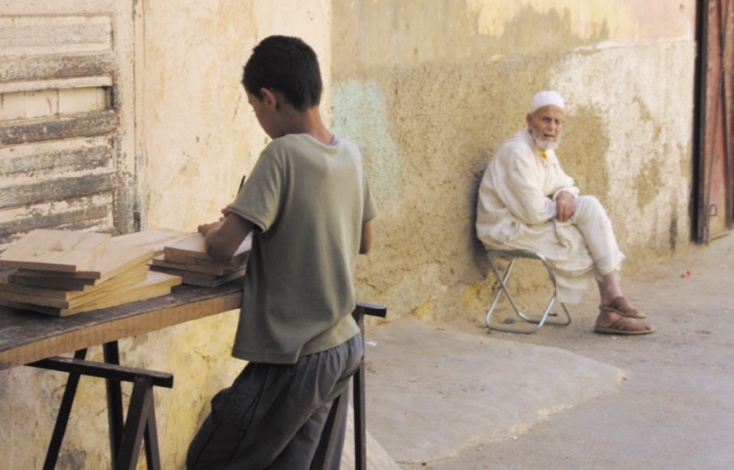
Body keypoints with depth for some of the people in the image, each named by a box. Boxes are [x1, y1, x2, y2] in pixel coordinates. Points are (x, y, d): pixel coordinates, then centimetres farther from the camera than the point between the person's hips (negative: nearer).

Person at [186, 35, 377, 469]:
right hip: (345, 348, 8)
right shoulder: (350, 153, 3)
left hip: (294, 358, -8)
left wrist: (212, 229, 0)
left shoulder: (283, 154, -19)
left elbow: (222, 246, -23)